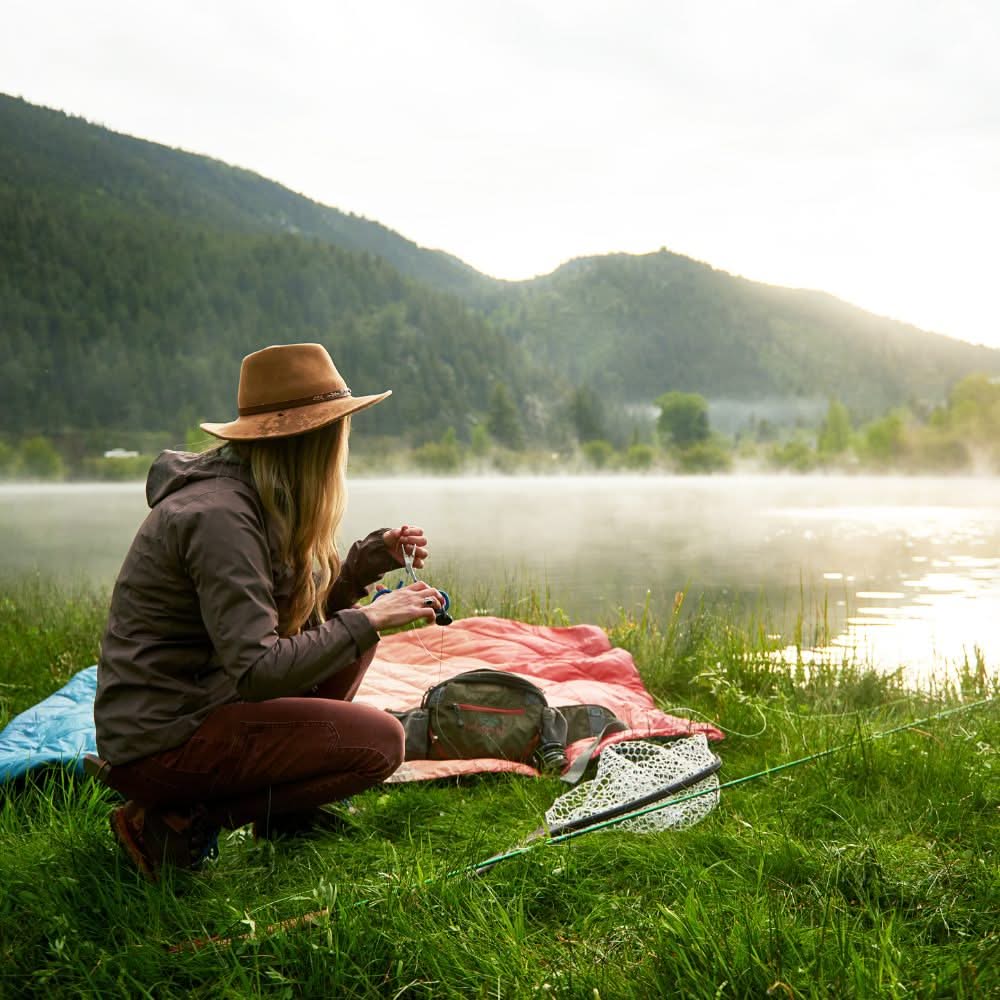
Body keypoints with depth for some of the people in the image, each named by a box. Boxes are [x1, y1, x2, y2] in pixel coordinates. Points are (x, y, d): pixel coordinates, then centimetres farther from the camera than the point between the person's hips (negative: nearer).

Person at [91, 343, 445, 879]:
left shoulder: (251, 497, 6)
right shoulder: (220, 516, -24)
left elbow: (296, 613, 15)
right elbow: (258, 670, -29)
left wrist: (373, 557, 3)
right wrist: (369, 620, -21)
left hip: (197, 700, 10)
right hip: (158, 741, -10)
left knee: (349, 629, 13)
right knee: (379, 742, -16)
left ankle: (282, 806, 12)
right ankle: (177, 822, -8)